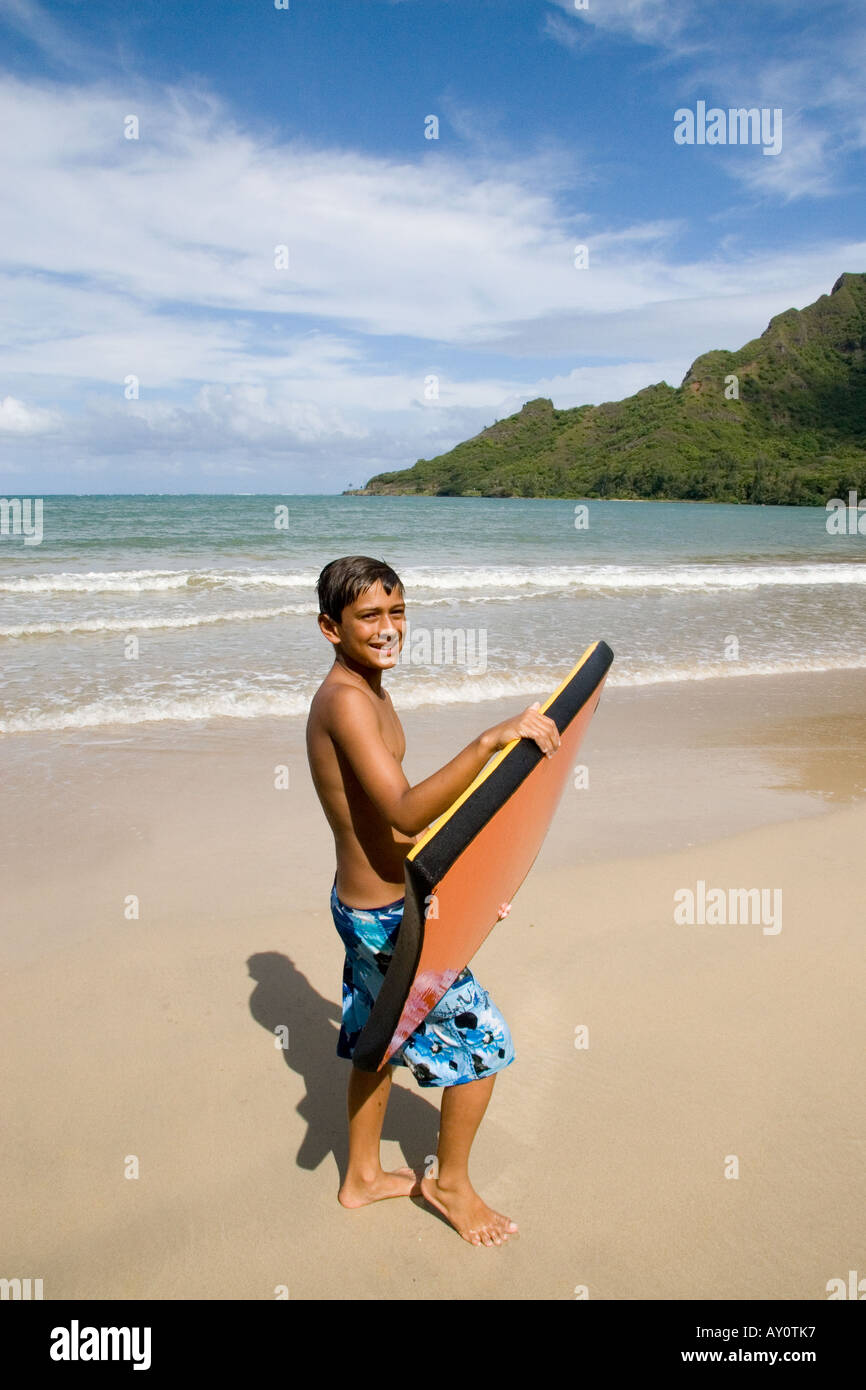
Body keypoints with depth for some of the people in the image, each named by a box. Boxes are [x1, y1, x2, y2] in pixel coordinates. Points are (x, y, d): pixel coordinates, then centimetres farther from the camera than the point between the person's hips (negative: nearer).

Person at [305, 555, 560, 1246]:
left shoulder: (368, 691, 7)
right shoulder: (345, 700, -25)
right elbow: (404, 812, -37)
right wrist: (492, 740, -44)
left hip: (371, 904, 10)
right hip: (386, 919, -9)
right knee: (483, 1040, 6)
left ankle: (363, 1176, 45)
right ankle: (450, 1183, 28)